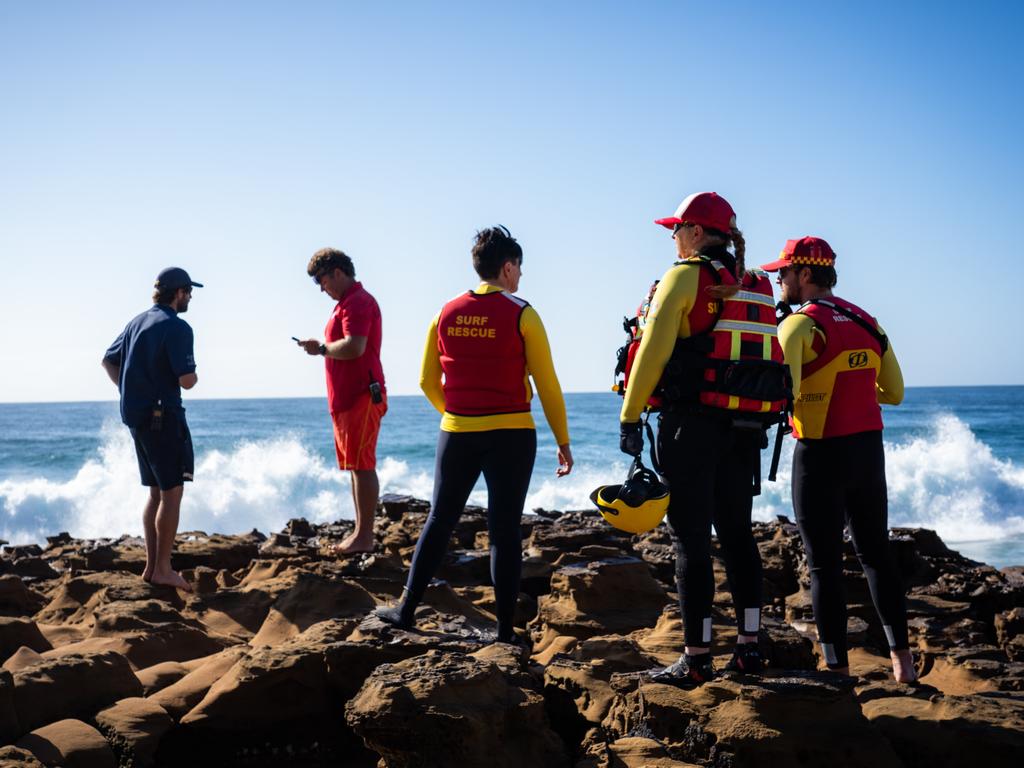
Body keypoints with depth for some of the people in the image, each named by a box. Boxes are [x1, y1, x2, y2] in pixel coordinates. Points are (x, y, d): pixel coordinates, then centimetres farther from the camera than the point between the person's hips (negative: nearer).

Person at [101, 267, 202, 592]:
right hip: (162, 416, -9)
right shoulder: (177, 327, -14)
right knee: (172, 493, -4)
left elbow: (109, 361, 22)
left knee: (156, 492, 15)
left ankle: (151, 566, 17)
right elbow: (186, 380, -19)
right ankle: (163, 569, -4)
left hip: (136, 415, 9)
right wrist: (193, 374, 2)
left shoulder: (137, 322, 14)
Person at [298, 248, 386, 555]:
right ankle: (360, 531, 18)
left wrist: (322, 348, -11)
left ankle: (365, 537, -9)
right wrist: (323, 348, 11)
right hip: (347, 398, 11)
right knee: (355, 466, 12)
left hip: (361, 397, -11)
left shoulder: (358, 302, -13)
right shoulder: (347, 303, 20)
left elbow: (354, 346, -25)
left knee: (362, 466, -9)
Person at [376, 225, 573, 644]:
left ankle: (406, 609, 19)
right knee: (505, 529, 1)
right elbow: (546, 385, -6)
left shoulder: (446, 313, 5)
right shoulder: (521, 315, -7)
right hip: (511, 434, -3)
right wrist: (563, 442, 1)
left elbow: (428, 381, 11)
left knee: (440, 519, 15)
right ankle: (505, 631, 4)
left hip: (457, 433, 3)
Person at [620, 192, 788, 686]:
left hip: (692, 422, -6)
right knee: (737, 534, 13)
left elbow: (654, 351, -11)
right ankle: (749, 647, 16)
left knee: (691, 539, -2)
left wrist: (630, 417, -8)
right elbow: (770, 358, 12)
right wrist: (760, 426, 15)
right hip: (746, 427, 6)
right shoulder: (757, 287, 15)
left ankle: (696, 660, 0)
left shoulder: (684, 277, -4)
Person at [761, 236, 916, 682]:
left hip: (821, 454, -6)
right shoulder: (867, 323, 10)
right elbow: (893, 393, 15)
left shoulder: (800, 325, -12)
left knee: (824, 563, 2)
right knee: (875, 553, 16)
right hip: (869, 450, 6)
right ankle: (901, 656, 15)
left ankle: (837, 667, 5)